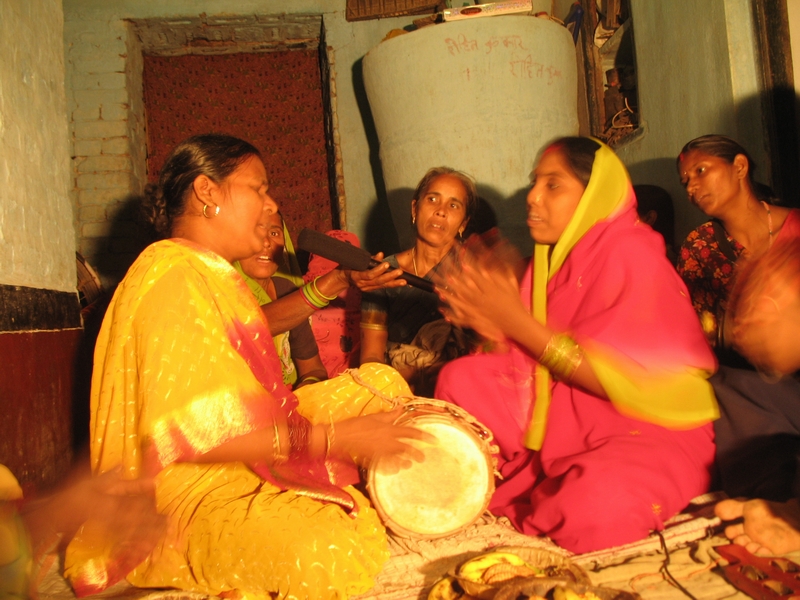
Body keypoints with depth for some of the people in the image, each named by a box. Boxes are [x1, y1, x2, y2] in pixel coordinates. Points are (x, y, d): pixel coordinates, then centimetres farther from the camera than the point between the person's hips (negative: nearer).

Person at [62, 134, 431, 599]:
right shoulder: (173, 278, -21)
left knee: (382, 382, 10)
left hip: (251, 448, 10)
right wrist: (329, 437, -27)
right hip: (192, 492, -10)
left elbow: (249, 328, 29)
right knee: (336, 557, -37)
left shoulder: (209, 272, 10)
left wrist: (332, 287, 20)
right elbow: (192, 432, -28)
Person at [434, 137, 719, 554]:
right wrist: (491, 326, -15)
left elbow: (622, 382, -24)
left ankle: (526, 515, -2)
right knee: (461, 378, 0)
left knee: (596, 503, -36)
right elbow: (536, 360, 5)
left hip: (649, 429, -7)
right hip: (563, 419, 7)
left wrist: (517, 321, -23)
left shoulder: (630, 254, -16)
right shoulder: (554, 255, 6)